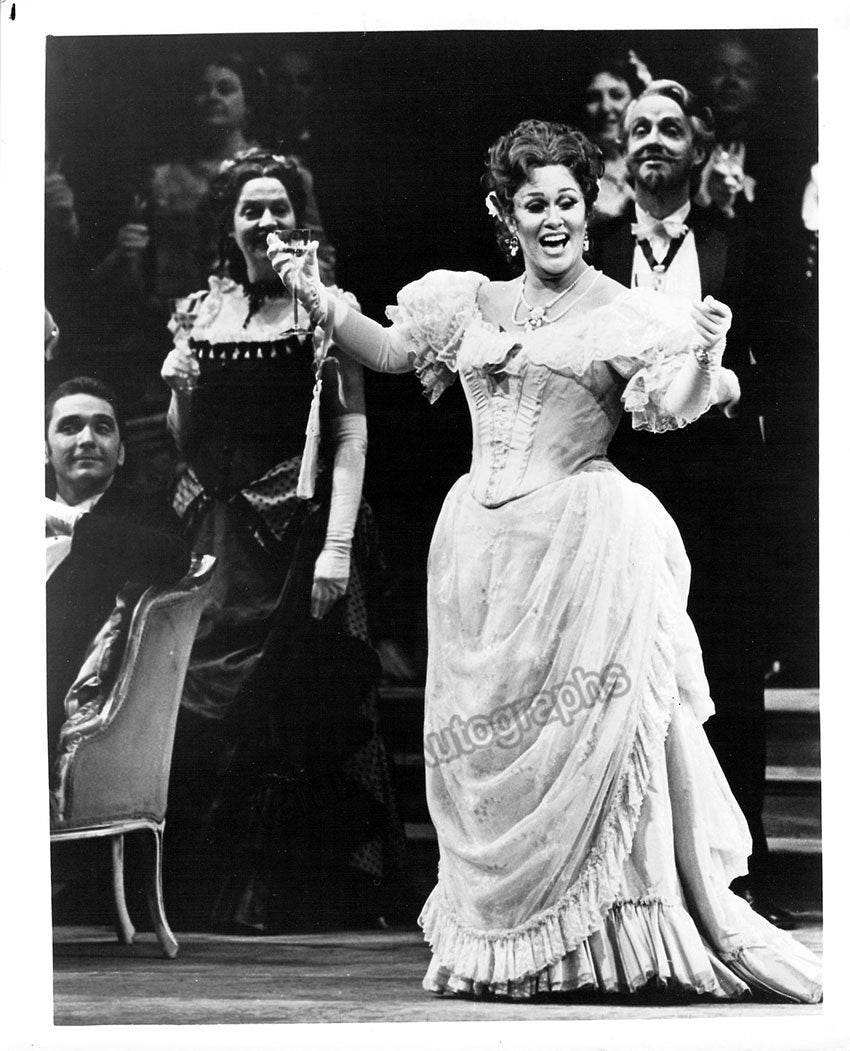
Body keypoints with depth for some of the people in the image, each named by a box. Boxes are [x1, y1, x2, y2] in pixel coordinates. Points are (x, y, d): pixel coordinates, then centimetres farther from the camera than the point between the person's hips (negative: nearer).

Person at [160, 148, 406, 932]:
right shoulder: (203, 312, 12)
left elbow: (352, 433, -8)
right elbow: (186, 441, 15)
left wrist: (338, 542, -17)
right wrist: (180, 384, -5)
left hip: (300, 523, -4)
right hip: (221, 528, 4)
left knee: (298, 705, -1)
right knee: (214, 706, 4)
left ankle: (296, 891, 10)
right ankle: (232, 889, 16)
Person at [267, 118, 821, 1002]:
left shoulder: (621, 314, 1)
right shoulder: (471, 303, 14)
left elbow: (672, 408, -8)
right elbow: (387, 352, 15)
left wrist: (706, 357, -26)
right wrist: (315, 297, 4)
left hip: (580, 545, -4)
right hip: (480, 544, 4)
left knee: (587, 733, -6)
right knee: (484, 739, 7)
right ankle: (505, 936, 19)